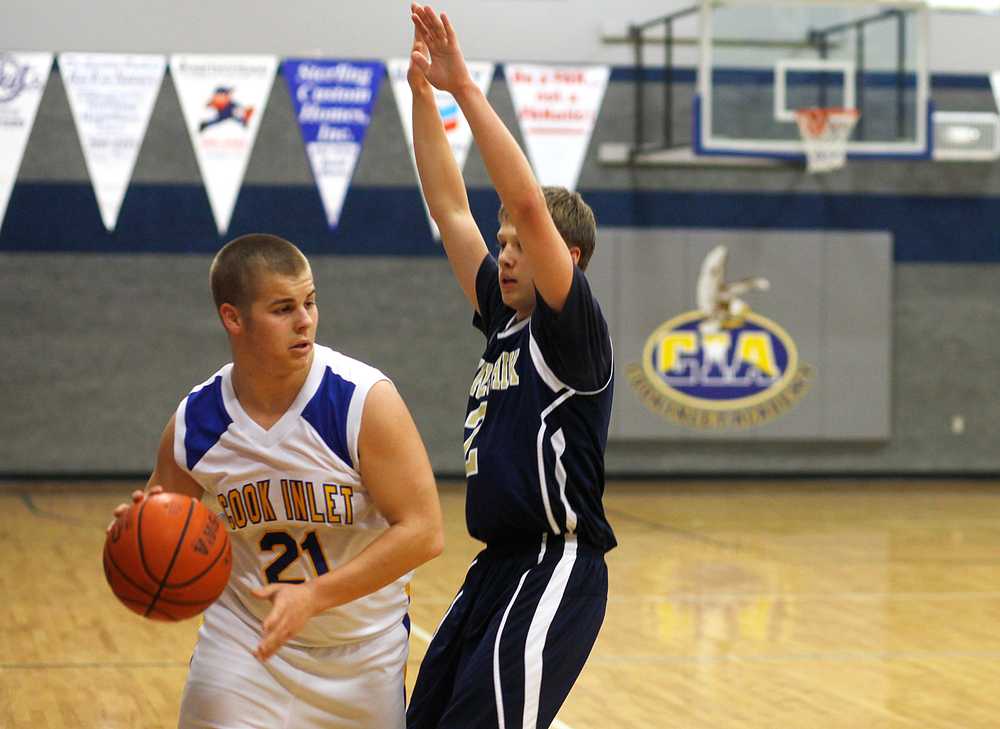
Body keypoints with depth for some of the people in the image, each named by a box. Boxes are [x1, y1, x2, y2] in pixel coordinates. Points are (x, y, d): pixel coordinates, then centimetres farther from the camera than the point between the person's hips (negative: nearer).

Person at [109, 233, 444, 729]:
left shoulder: (365, 401, -21)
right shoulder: (194, 423, -10)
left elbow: (422, 532, -22)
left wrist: (314, 596, -29)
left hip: (364, 648, -1)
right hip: (244, 632, 1)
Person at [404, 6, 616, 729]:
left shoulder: (575, 331, -9)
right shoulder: (506, 324, 13)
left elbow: (528, 203, -22)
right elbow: (450, 208, 14)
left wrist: (465, 86, -20)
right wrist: (423, 93, 9)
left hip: (554, 572, -9)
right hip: (495, 569, 9)